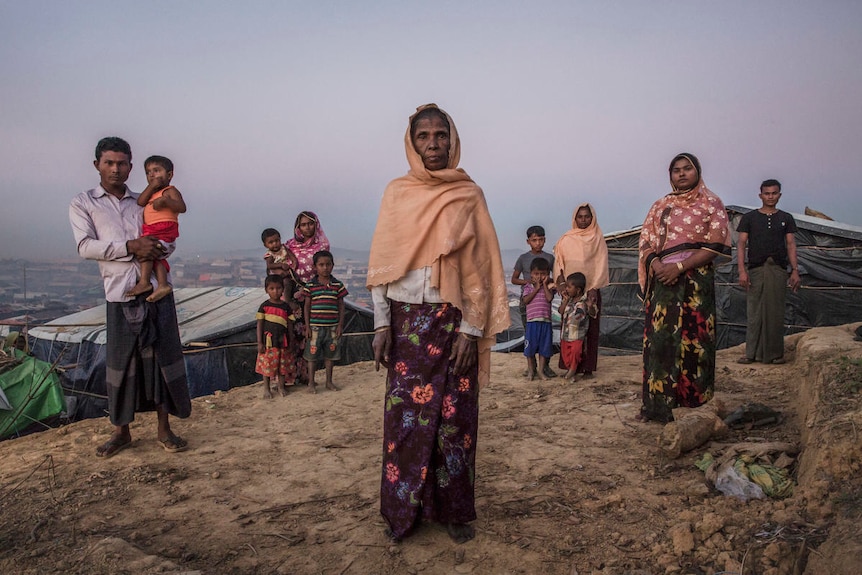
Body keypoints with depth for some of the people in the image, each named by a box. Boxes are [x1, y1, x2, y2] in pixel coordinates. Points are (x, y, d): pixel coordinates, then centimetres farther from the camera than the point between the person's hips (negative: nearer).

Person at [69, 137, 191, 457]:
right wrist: (131, 246, -16)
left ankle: (164, 429, 12)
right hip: (120, 295, -2)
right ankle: (121, 431, 19)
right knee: (121, 362, 3)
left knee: (163, 357, 2)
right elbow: (86, 247, -4)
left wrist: (153, 249, -8)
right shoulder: (83, 204, 9)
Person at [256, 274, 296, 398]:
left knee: (282, 364, 8)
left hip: (282, 341, 2)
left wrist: (291, 341, 6)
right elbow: (260, 324, -1)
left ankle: (281, 386, 24)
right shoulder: (264, 306, -2)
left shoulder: (286, 306, 4)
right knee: (267, 365, 3)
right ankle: (266, 389, 16)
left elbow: (290, 325, 8)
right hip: (268, 340, -2)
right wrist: (259, 342, -5)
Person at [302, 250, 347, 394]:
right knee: (312, 355, 4)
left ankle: (329, 381, 25)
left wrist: (340, 325, 1)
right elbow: (307, 306, 1)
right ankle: (311, 383, 17)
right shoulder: (310, 285, -2)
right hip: (315, 326, -2)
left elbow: (341, 306, 6)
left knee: (330, 355, 11)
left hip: (332, 327, 2)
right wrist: (307, 327, -3)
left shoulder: (338, 285, 2)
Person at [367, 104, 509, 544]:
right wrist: (381, 323, -2)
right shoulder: (396, 193, 7)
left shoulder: (469, 195, 4)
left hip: (453, 321, -1)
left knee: (454, 417, 3)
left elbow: (480, 265, 0)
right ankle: (404, 509, 18)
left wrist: (472, 329, -7)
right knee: (405, 414, 3)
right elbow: (382, 262, 5)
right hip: (406, 321, 1)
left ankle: (454, 509, 18)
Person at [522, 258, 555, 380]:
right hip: (532, 321, -1)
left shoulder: (548, 286, 7)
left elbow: (549, 298, -12)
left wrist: (544, 284, -7)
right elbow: (525, 300, -10)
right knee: (530, 347, 4)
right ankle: (531, 370, 18)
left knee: (544, 348, 6)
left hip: (545, 321, 1)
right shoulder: (528, 287, 6)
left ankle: (541, 370, 17)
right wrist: (536, 288, -9)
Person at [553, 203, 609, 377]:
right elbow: (558, 260, 6)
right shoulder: (566, 239, 9)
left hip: (591, 289, -1)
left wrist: (594, 288, -11)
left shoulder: (598, 239, 5)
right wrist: (560, 278, -11)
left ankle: (588, 367, 4)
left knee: (590, 328, 0)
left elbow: (601, 264, -1)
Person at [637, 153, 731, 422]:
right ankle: (657, 405, 2)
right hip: (663, 279, 3)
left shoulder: (711, 203, 7)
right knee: (658, 339, -2)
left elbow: (715, 245, -4)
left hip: (696, 280, -3)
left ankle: (695, 402, 5)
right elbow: (646, 243, 11)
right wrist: (656, 264, -10)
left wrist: (680, 267, -14)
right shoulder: (660, 206, 18)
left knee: (693, 339, -4)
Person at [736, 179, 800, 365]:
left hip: (778, 270, 1)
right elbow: (741, 244, 3)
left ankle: (775, 353, 9)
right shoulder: (750, 217, 9)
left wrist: (795, 270, 0)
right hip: (755, 269, -1)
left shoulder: (786, 218, 15)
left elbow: (791, 245, 11)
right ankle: (752, 353, 1)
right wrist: (742, 270, -8)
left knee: (776, 313, 2)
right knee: (754, 312, -2)